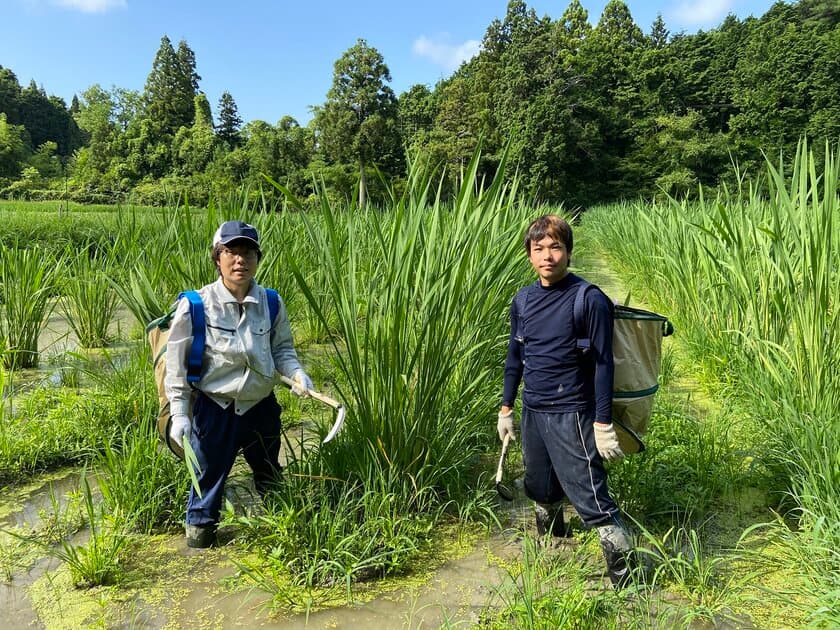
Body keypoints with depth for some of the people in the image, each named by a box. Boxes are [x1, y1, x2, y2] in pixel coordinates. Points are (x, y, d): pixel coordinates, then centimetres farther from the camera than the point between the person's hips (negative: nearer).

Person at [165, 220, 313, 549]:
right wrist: (179, 414, -12)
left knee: (269, 473, 23)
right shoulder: (196, 305, -16)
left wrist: (296, 372, -14)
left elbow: (282, 348, 7)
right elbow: (176, 362, -11)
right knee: (210, 472, 13)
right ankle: (200, 523, 42)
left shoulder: (271, 303, -6)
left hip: (262, 406, 4)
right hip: (216, 408, -3)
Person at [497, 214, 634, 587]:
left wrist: (603, 423, -13)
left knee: (589, 496, -5)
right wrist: (506, 408, 14)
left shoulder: (589, 300, -14)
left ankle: (622, 577, 12)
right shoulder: (523, 300, 3)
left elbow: (603, 363, -12)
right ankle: (551, 546, 47)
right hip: (533, 412, 6)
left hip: (571, 414, -6)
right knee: (540, 489, 21)